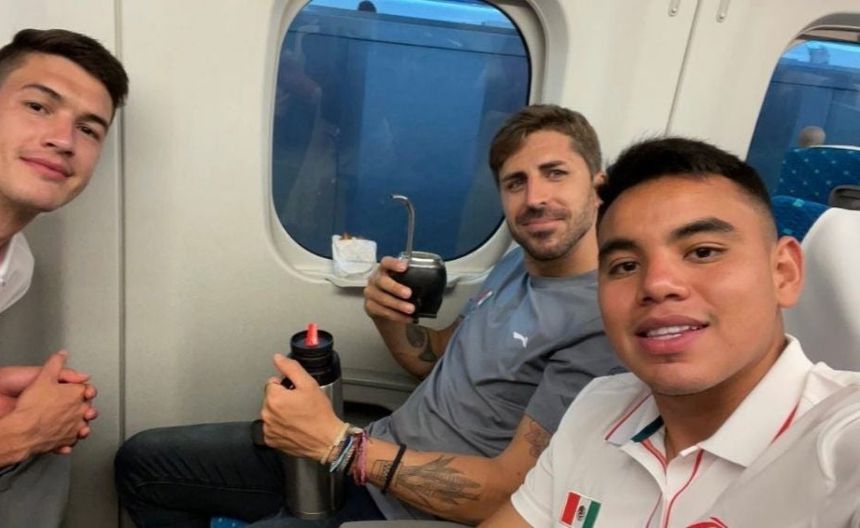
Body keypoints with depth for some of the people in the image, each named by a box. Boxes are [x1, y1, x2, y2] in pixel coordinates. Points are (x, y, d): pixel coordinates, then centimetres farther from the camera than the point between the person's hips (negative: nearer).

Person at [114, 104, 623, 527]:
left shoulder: (603, 321, -22)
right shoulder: (518, 263, 6)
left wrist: (335, 441, -25)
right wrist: (390, 318, -7)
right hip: (381, 449, 8)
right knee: (142, 460, 12)